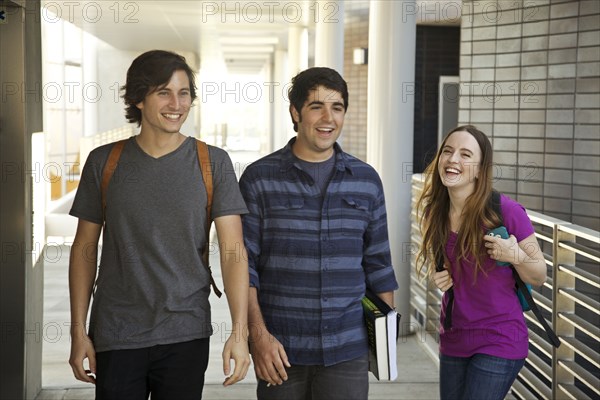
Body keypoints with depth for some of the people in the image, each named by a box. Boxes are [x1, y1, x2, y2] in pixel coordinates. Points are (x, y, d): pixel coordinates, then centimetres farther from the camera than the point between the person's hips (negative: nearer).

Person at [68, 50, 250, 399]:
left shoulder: (213, 163, -3)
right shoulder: (104, 162, 1)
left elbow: (233, 251, -7)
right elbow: (85, 248, 5)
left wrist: (240, 332, -15)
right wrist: (79, 331, 2)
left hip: (186, 336, 0)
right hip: (116, 336, 1)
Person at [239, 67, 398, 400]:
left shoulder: (367, 181, 6)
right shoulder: (259, 179, -2)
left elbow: (378, 263, 11)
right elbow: (243, 265, -3)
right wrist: (258, 335, -10)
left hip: (348, 351, 2)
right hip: (280, 351, -1)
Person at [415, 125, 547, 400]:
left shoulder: (506, 211, -16)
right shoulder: (435, 212, -1)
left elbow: (539, 277, -6)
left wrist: (516, 256, -25)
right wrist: (438, 278, -4)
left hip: (498, 342, -5)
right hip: (453, 340, 5)